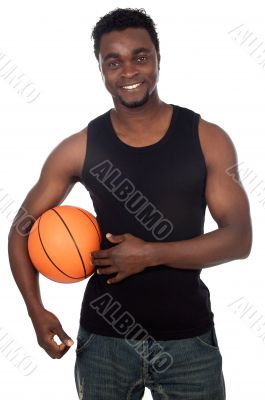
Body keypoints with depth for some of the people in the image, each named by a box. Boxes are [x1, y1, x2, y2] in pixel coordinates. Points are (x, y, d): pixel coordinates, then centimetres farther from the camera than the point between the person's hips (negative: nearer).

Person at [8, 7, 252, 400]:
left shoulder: (207, 139, -5)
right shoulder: (79, 148, -5)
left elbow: (239, 238, -9)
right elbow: (22, 228, 3)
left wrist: (150, 254, -18)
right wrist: (37, 310, -9)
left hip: (188, 339, 0)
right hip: (104, 339, 0)